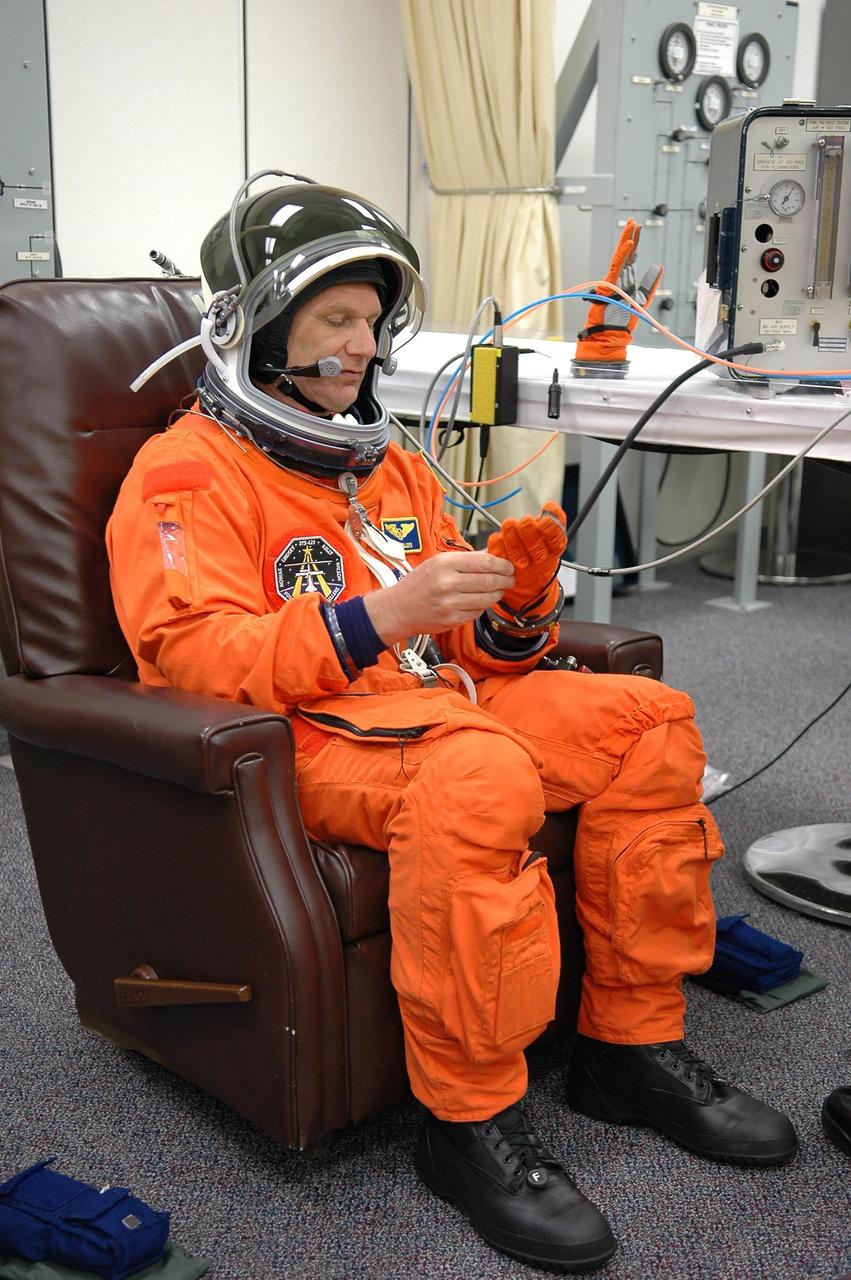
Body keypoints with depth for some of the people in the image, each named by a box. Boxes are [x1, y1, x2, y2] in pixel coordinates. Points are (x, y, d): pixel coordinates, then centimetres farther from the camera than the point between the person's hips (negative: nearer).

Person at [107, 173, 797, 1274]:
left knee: (648, 719, -5)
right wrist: (378, 615, -26)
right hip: (298, 738, -8)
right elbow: (191, 657, -16)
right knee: (481, 774, -37)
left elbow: (476, 651, 22)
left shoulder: (386, 463, 22)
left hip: (429, 700, 8)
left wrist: (519, 586, -3)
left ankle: (632, 1046, 2)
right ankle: (468, 1124, -21)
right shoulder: (187, 472, -1)